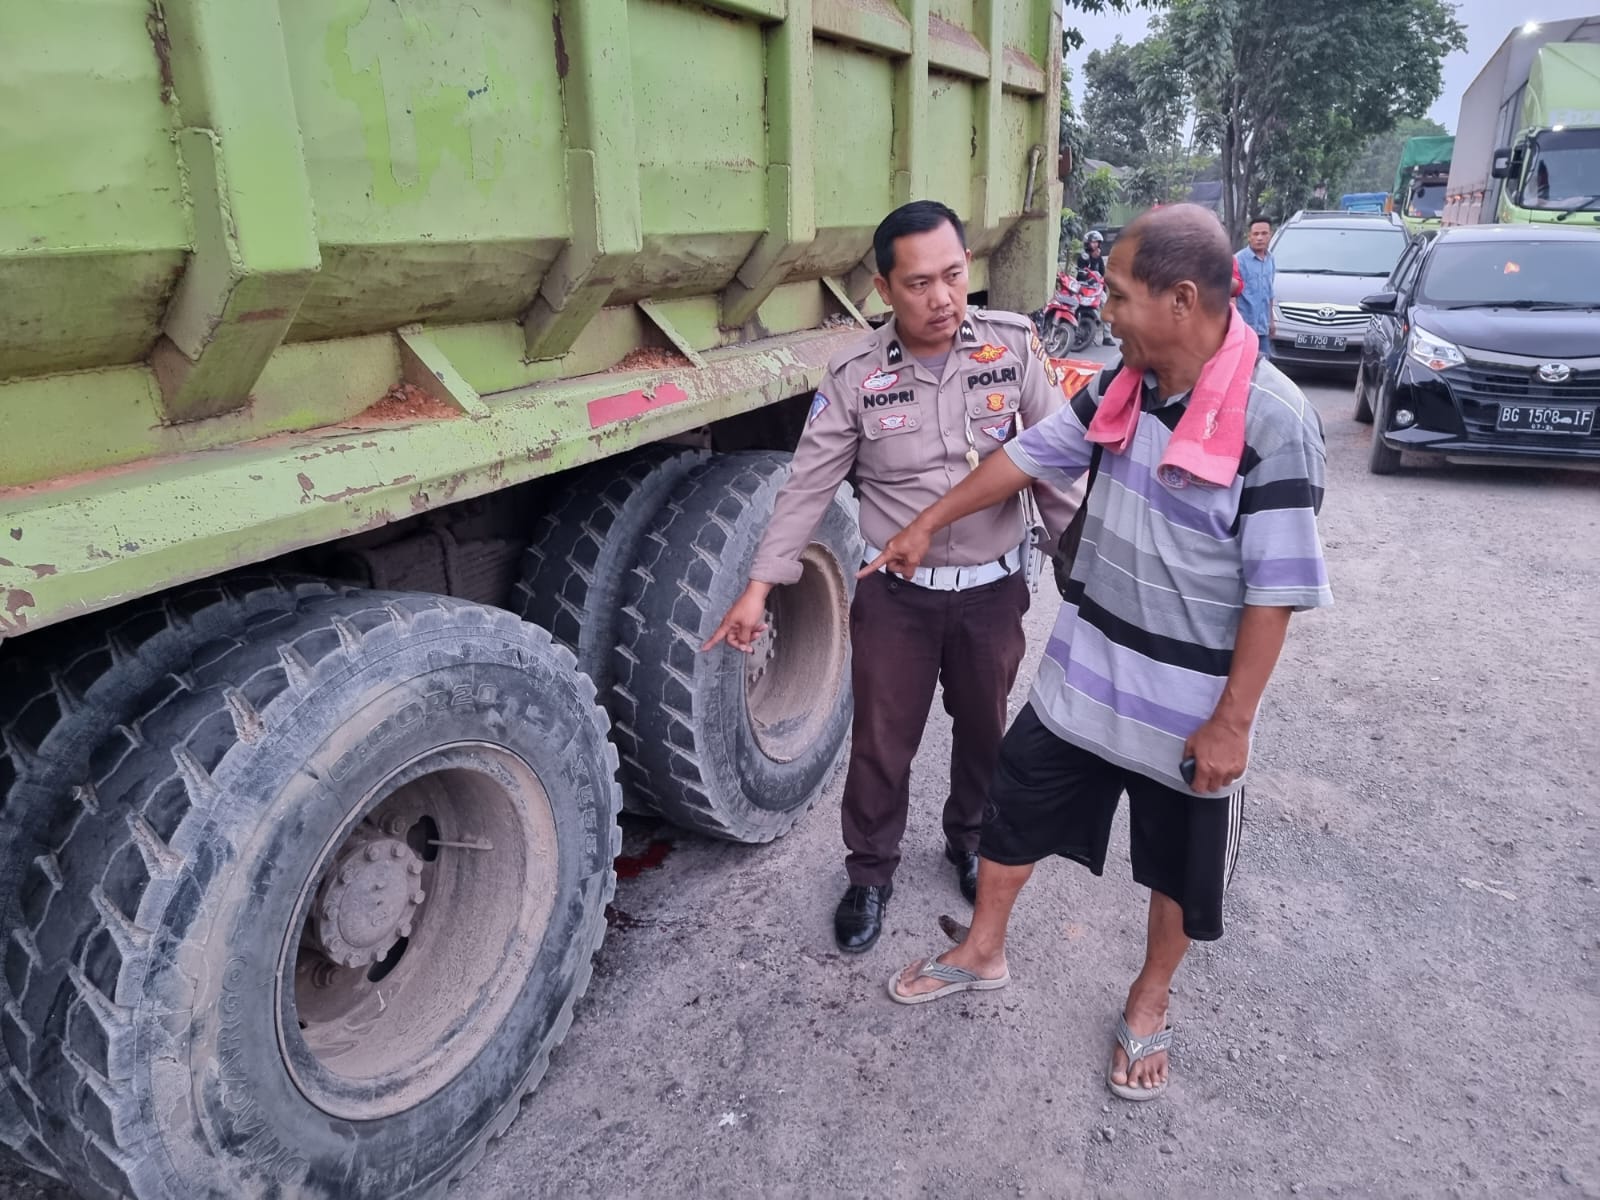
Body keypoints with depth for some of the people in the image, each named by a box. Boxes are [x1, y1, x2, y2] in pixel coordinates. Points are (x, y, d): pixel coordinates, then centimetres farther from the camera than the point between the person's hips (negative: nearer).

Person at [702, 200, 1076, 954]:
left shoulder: (1015, 345, -8)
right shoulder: (855, 375, -9)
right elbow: (808, 486, -6)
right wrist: (759, 586, -9)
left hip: (994, 587, 1)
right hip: (896, 593, -1)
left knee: (985, 729, 20)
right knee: (881, 744, 10)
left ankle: (970, 840, 48)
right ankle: (870, 875, 34)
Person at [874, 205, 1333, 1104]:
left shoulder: (1274, 421, -22)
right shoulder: (1124, 386, -3)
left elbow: (1277, 591, -20)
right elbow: (1030, 455, 9)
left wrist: (1231, 723, -18)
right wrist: (928, 525, 15)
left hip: (1190, 702, -5)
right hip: (1083, 673, 6)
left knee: (1179, 866, 17)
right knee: (1016, 807, 17)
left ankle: (1150, 1003, 43)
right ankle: (983, 953, 41)